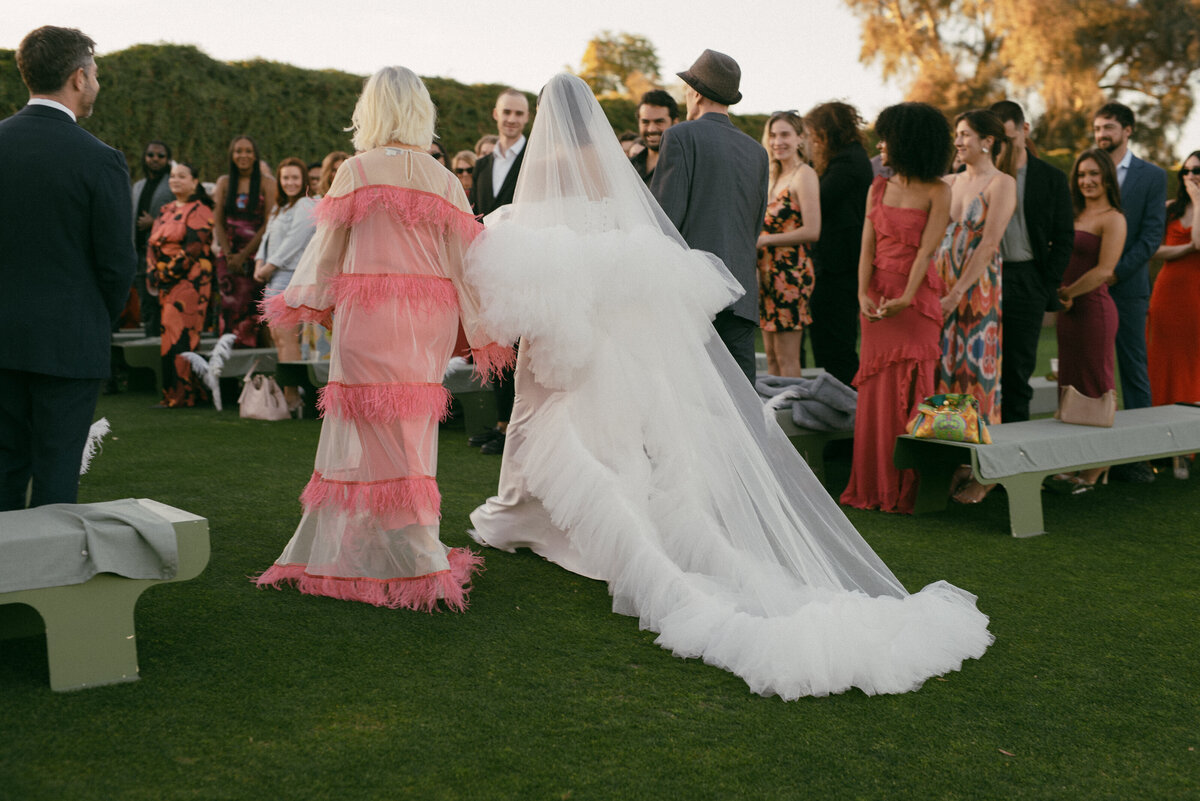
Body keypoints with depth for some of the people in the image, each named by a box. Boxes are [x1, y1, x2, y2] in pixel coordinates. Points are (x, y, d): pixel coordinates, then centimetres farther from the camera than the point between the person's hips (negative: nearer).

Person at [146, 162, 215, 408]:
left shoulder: (200, 211, -4)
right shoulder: (166, 211, 20)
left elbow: (193, 248, -13)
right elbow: (152, 243, 14)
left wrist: (167, 274, -13)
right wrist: (152, 273, -1)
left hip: (189, 282, -8)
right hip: (165, 284, 8)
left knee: (180, 335, -12)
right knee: (168, 332, 6)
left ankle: (180, 394, -10)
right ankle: (171, 391, 10)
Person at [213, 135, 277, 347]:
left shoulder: (266, 183, 1)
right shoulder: (224, 182, 13)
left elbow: (268, 224, -5)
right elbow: (218, 222, 10)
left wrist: (244, 255, -10)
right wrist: (229, 255, -5)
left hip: (256, 256, -3)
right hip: (229, 256, 3)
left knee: (250, 308, -10)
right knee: (230, 306, -4)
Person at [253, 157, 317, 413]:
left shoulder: (306, 207, -7)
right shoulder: (280, 208, 24)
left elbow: (294, 241, -14)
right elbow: (267, 237, 22)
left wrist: (269, 266, -10)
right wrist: (260, 264, 4)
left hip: (291, 276, -10)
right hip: (274, 278, 10)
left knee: (286, 336, -14)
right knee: (277, 335, 7)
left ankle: (292, 398, -14)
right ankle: (286, 394, 9)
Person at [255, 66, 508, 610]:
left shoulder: (357, 171, -5)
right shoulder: (443, 180, 2)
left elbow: (328, 248, 3)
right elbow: (464, 259, 2)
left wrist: (298, 303, 18)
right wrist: (484, 331, 9)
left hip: (369, 316, -4)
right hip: (428, 319, 4)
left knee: (375, 433, 4)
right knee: (410, 431, 13)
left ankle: (419, 563, 6)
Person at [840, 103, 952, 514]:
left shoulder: (937, 191, -3)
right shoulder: (879, 187, 11)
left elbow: (926, 249, -11)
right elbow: (868, 245, 5)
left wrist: (905, 299, -21)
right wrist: (863, 293, -10)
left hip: (918, 296, -4)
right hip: (878, 295, 5)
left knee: (912, 389, -4)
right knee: (877, 389, 4)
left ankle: (910, 490, 2)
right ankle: (876, 485, 10)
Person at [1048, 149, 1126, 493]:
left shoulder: (1113, 219, -7)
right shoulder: (1076, 216, 16)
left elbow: (1104, 270, -16)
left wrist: (1068, 293, -11)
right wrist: (1060, 295, 0)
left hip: (1093, 308, -8)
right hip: (1068, 310, 8)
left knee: (1096, 386, -2)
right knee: (1070, 386, 9)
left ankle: (1098, 466, 4)